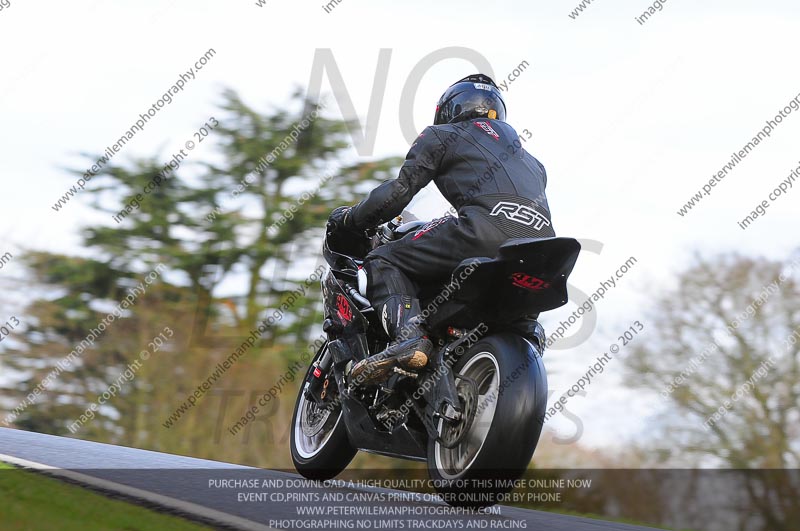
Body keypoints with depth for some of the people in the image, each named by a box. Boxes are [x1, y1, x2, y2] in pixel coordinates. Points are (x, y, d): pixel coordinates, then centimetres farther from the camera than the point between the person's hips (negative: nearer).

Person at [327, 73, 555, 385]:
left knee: (384, 261, 2)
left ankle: (408, 338, -24)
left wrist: (350, 219, 27)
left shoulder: (441, 135, 22)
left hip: (488, 224, -6)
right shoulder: (523, 152, 40)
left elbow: (400, 190, 13)